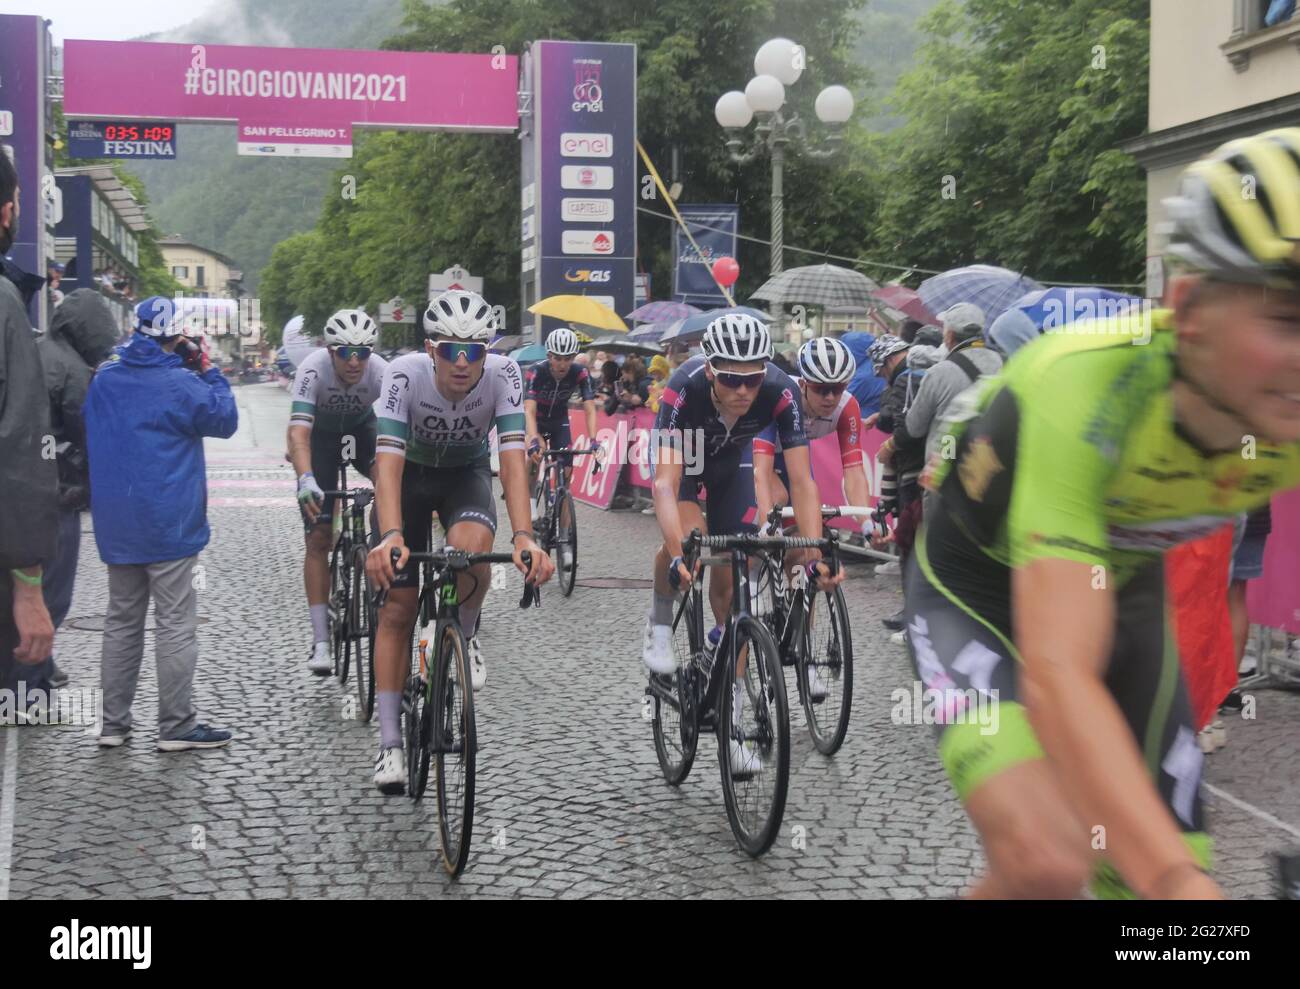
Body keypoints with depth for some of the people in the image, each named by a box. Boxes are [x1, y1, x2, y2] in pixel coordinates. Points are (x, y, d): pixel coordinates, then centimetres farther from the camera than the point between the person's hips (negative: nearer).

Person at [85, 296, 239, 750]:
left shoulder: (103, 379, 6)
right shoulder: (180, 384, -14)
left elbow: (92, 436, 18)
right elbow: (226, 419, -5)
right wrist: (207, 369, 1)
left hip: (115, 521, 6)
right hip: (168, 522, -6)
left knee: (121, 621, 15)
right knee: (176, 625, 0)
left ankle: (113, 723, 18)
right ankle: (176, 726, 3)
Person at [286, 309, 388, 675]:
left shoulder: (381, 373, -31)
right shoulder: (314, 369, -34)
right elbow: (298, 431, -44)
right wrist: (306, 479, -60)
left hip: (362, 430, 3)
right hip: (320, 435, -2)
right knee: (319, 538, -8)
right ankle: (320, 641, -5)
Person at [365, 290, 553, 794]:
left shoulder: (503, 374, -28)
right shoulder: (405, 374, -31)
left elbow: (513, 457, -35)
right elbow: (388, 461, -38)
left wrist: (524, 537, -49)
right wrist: (390, 536, -54)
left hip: (467, 473, 0)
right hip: (411, 474, 0)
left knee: (470, 548, -34)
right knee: (397, 607, -5)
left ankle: (465, 637, -1)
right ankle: (390, 743, 5)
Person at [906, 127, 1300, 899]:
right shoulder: (1089, 388, -37)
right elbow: (1057, 673, -44)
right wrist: (1181, 882, -55)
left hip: (1119, 586, 5)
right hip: (980, 586, -5)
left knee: (1145, 875, 2)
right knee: (1049, 862, -28)